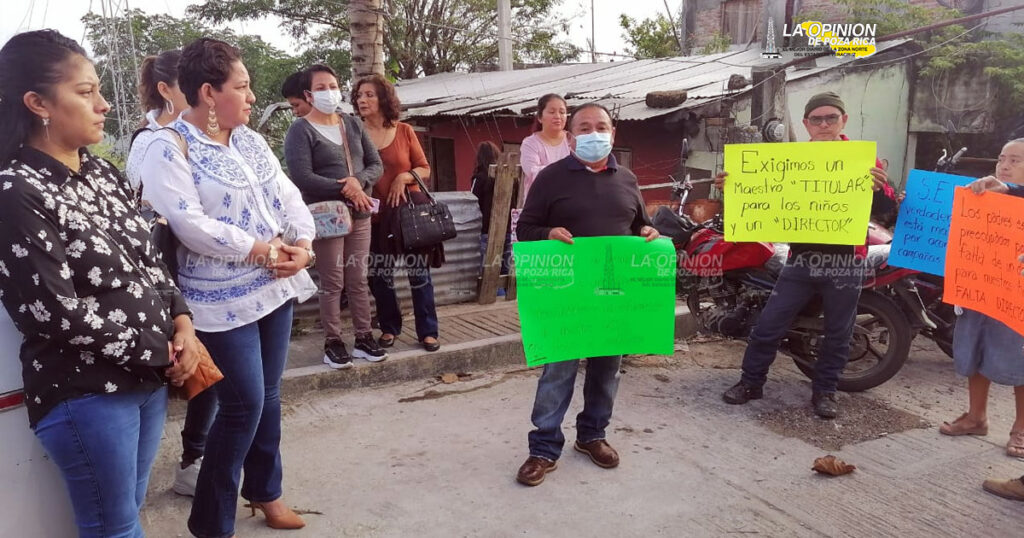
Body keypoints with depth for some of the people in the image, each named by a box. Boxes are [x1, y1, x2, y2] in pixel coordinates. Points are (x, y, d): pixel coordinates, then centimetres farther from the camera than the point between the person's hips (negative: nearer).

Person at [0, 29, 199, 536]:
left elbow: (149, 259, 13)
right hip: (85, 393, -7)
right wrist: (159, 350, -13)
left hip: (149, 378, 7)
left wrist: (181, 322, -3)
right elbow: (58, 314, -19)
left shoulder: (104, 173, 8)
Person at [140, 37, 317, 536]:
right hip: (225, 301, -7)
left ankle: (265, 490, 36)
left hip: (275, 288, 7)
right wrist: (260, 248, -18)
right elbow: (189, 224, -21)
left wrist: (302, 243, -10)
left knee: (267, 395, 16)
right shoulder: (169, 149, -11)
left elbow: (287, 196, 8)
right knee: (244, 405, -4)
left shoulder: (249, 140, 11)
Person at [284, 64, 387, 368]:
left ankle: (364, 338, 17)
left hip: (360, 214, 5)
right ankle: (332, 342, 9)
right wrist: (345, 189, -18)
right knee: (332, 281, -1)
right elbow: (301, 177, -15)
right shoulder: (301, 130, -4)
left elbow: (376, 165, 8)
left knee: (358, 279, 8)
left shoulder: (354, 125, 12)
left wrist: (359, 180, -14)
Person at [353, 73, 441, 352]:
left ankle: (428, 331, 9)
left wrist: (405, 176, -13)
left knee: (419, 272, 1)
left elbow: (425, 169, 4)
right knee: (379, 275, 8)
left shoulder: (404, 131, 1)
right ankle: (389, 328, 23)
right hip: (375, 213, 1)